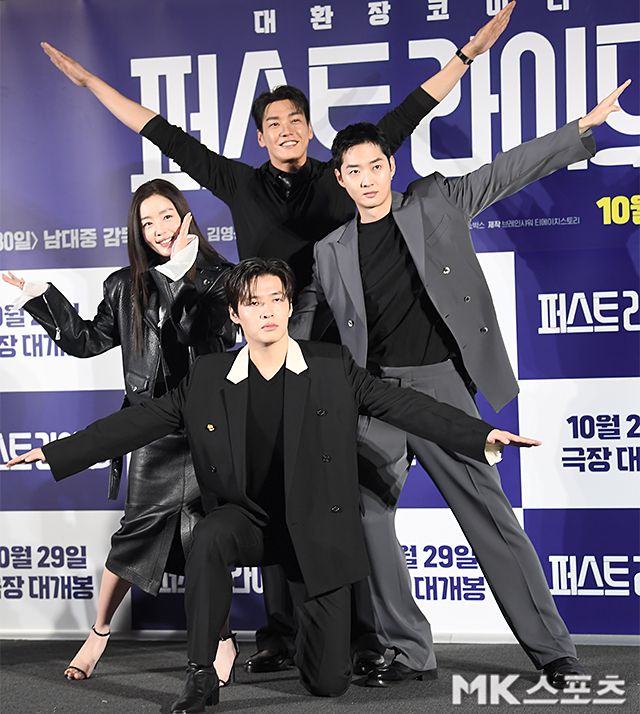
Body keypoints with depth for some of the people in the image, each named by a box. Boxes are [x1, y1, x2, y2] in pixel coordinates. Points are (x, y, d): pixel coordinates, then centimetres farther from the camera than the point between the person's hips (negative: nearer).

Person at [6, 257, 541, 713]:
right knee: (209, 539, -36)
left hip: (317, 527, -1)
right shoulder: (207, 379, -1)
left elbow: (408, 406, -8)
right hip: (248, 517, 1)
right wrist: (54, 454, -6)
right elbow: (136, 423, 0)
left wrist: (482, 435, -21)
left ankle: (315, 634, 33)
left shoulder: (333, 367, -4)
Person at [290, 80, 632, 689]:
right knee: (369, 519, 0)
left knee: (489, 513, -4)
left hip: (439, 382, -2)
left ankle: (553, 651, 3)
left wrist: (585, 126, 5)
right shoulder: (330, 251, 10)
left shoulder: (436, 202, 6)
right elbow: (300, 326, 17)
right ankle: (408, 652, 13)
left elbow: (507, 171, 8)